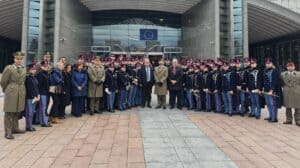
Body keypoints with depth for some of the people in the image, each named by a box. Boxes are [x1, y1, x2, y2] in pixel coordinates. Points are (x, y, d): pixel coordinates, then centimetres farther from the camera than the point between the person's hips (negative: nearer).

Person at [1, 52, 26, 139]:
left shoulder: (24, 69, 10)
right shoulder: (9, 68, -7)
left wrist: (20, 89, 12)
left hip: (21, 93, 6)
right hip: (11, 93, -5)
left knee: (17, 112, 14)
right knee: (9, 112, -1)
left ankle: (15, 128, 27)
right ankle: (8, 132, 4)